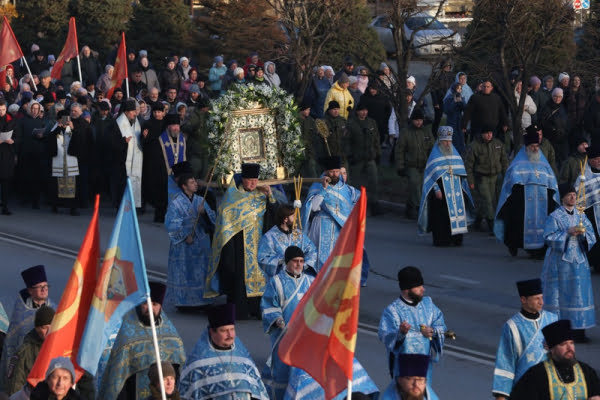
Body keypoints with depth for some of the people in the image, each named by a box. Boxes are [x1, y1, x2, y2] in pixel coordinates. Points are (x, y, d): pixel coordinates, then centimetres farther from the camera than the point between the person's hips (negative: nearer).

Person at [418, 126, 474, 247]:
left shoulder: (455, 154, 14)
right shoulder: (435, 155, -1)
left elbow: (461, 172, 19)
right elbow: (432, 175, -6)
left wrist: (461, 187, 13)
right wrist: (436, 189, -15)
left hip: (456, 190, 5)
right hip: (442, 190, -5)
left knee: (457, 211, 0)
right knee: (441, 215, -7)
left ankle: (455, 239, 4)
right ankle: (441, 240, -3)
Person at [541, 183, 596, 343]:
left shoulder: (581, 216, 10)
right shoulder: (554, 216, -4)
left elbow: (592, 237, 8)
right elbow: (549, 237, -12)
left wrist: (583, 233, -13)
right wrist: (568, 232, -20)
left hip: (578, 261, 4)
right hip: (560, 262, -4)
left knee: (579, 293, 1)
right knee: (560, 295, -3)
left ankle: (579, 330, 4)